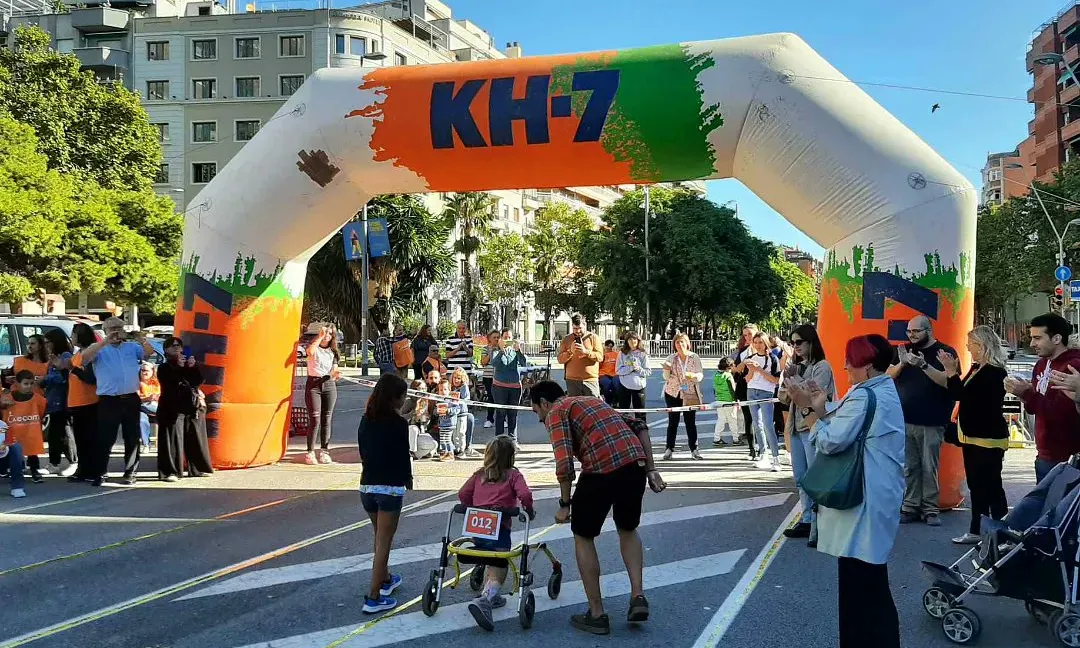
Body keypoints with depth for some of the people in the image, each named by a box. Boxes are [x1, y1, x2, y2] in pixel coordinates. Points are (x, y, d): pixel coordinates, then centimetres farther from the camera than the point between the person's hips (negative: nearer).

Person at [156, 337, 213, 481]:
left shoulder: (189, 363, 17)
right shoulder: (164, 368, 4)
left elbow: (198, 381, 4)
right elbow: (169, 383, -14)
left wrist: (193, 367, -11)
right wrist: (178, 366, -17)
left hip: (192, 407, 4)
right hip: (172, 408, -4)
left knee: (195, 440, 8)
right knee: (172, 440, -10)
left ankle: (199, 469, 18)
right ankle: (170, 472, -7)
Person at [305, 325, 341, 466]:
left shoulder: (333, 353, 14)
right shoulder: (314, 348, 3)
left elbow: (333, 372, 8)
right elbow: (310, 351, -23)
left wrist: (336, 375, -15)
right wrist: (320, 336, -18)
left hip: (329, 385, 4)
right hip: (313, 384, -4)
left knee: (327, 420, 4)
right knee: (315, 420, -9)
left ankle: (324, 451, 12)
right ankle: (310, 453, -3)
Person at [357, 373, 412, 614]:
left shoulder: (366, 421, 4)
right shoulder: (398, 424, -13)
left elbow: (363, 451, 8)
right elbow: (403, 456, -8)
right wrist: (408, 479, 9)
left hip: (367, 485, 6)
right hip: (390, 487, -6)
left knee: (381, 537, 25)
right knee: (383, 542, 0)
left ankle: (385, 579, 42)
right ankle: (373, 598, 0)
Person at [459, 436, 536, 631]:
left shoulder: (479, 475, 16)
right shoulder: (513, 475, 4)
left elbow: (463, 494, 11)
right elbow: (524, 495, -10)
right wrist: (529, 512, 6)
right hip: (499, 528, -5)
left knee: (490, 562, 28)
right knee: (497, 571, -4)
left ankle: (490, 595, 28)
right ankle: (485, 600, -27)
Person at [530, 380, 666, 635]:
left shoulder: (556, 412, 7)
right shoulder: (592, 401, 29)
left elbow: (564, 463, -9)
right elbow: (639, 426, 19)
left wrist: (565, 504, 2)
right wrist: (650, 469, 15)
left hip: (601, 470, -7)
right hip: (636, 465, 7)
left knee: (583, 537, 16)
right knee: (628, 530, 31)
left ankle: (597, 615, 20)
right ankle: (638, 596, 18)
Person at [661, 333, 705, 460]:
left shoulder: (694, 357, 0)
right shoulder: (671, 358, 2)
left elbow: (701, 375, -1)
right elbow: (666, 378, 1)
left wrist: (693, 376, -22)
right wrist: (666, 370, -19)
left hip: (690, 394, 0)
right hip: (673, 394, 0)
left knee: (690, 421, 1)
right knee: (673, 421, 3)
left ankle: (694, 448, 10)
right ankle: (669, 448, 9)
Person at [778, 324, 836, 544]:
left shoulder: (822, 366, -7)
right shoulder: (796, 367, 14)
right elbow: (784, 398, 14)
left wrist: (794, 381, -10)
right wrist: (787, 381, -5)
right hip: (796, 426, 8)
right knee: (801, 477, 13)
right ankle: (807, 520, 21)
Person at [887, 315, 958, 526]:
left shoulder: (945, 352, 0)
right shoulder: (903, 350, 12)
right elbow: (888, 376, 7)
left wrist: (924, 365, -23)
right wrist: (901, 363, -11)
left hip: (931, 422, -3)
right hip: (904, 420, 3)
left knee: (929, 467, -1)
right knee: (909, 467, 5)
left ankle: (930, 509, 7)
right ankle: (910, 507, 11)